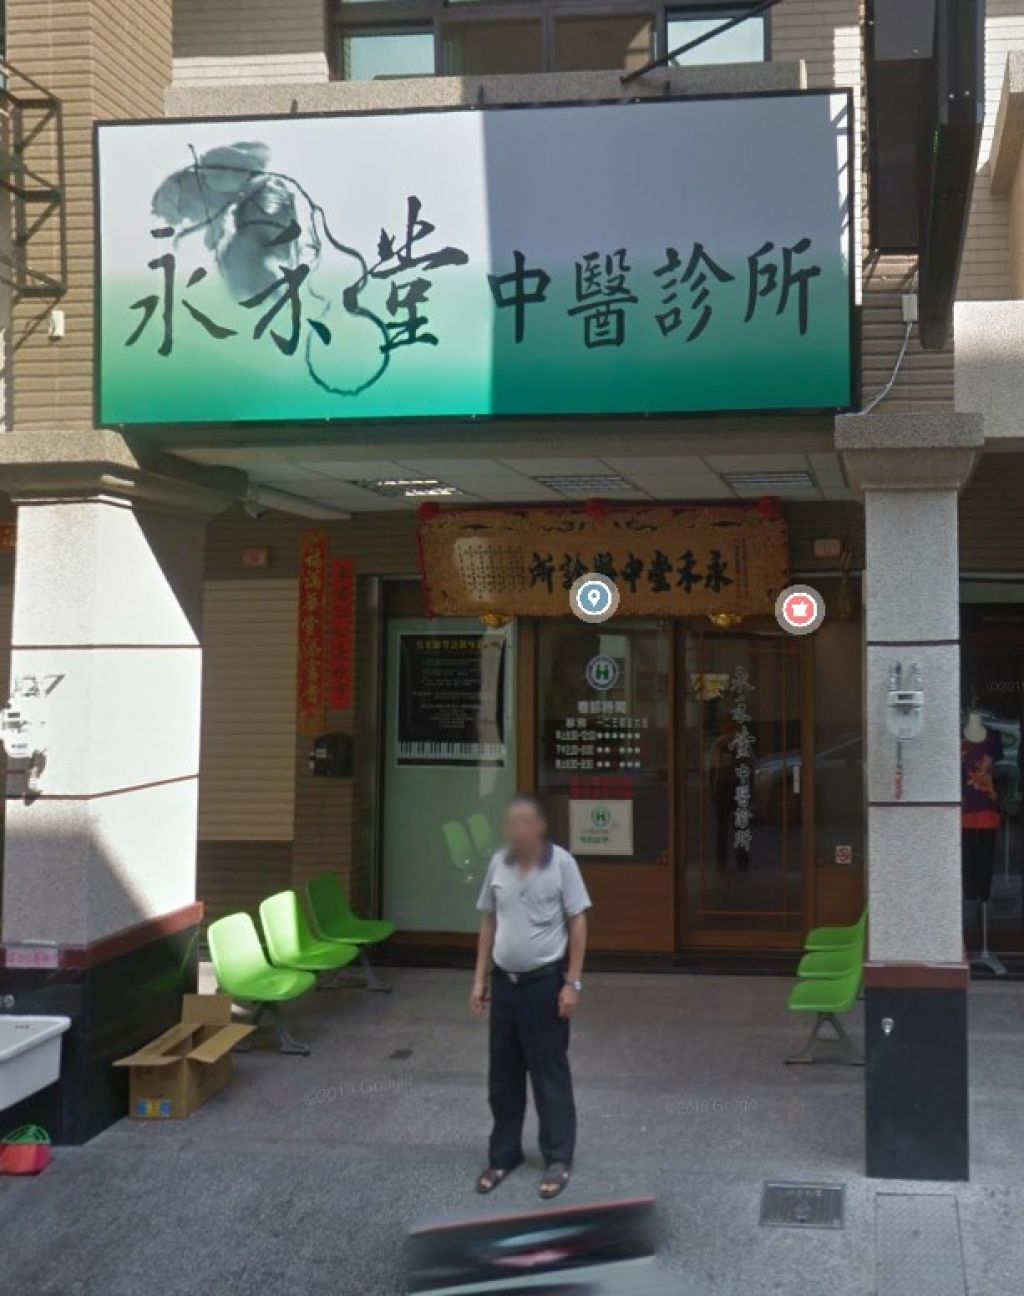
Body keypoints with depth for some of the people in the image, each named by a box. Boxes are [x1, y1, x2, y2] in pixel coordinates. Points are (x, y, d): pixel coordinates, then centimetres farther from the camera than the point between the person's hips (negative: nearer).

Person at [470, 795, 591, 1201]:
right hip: (504, 981, 5)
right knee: (502, 1074, 12)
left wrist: (572, 983, -11)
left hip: (545, 982, -5)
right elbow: (489, 922, 11)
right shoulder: (498, 863, 2)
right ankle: (503, 1154, 26)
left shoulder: (560, 862, -12)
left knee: (549, 1073, 5)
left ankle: (558, 1159, 17)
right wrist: (480, 978, 9)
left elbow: (577, 925, -8)